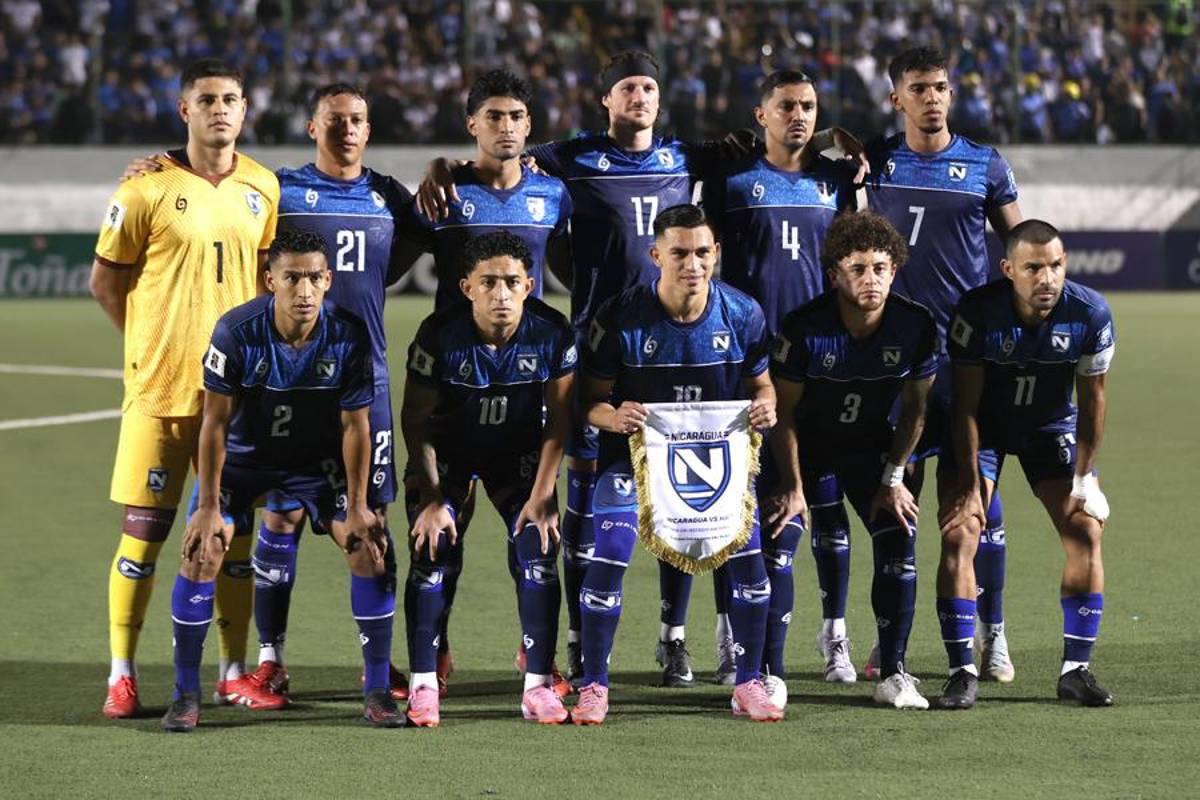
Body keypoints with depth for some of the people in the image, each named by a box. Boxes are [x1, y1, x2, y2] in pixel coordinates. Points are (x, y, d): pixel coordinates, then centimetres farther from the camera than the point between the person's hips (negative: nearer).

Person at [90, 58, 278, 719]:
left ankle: (235, 670, 16)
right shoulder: (149, 187, -5)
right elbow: (105, 280, 3)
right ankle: (121, 676, 3)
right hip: (159, 387, -4)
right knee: (143, 530, -3)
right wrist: (151, 343, 1)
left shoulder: (262, 187, 7)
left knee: (234, 529, 8)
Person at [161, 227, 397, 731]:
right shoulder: (237, 332, -26)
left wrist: (357, 507, -11)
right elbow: (215, 422, -17)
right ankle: (186, 694, -5)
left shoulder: (348, 336, -21)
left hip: (317, 461, 1)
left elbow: (355, 426, -11)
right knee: (202, 553, -18)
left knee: (370, 548, -13)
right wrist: (209, 506, -17)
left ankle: (378, 692, 0)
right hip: (243, 457, -1)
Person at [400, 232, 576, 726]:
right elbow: (416, 420, -16)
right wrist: (432, 498, -19)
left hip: (518, 450, 1)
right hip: (446, 448, -1)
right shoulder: (440, 334, -26)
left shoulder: (552, 333, -22)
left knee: (537, 551, -11)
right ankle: (422, 687, -7)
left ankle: (538, 685, -2)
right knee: (433, 553, -13)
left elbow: (558, 418, -11)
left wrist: (542, 494, -14)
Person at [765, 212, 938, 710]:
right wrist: (793, 485, -13)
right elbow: (783, 410, -14)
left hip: (870, 443, 2)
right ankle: (770, 676, -10)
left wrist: (894, 477, -6)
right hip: (805, 440, -2)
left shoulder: (916, 326, -19)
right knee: (775, 543, -16)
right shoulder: (804, 328, -26)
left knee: (899, 542, -10)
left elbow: (915, 406, -4)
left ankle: (893, 674, 1)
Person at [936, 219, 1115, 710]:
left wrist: (1084, 476, -11)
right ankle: (962, 672, -10)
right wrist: (971, 483, -21)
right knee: (958, 535, -16)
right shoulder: (978, 311, -27)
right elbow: (966, 403, -19)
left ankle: (1076, 670, 1)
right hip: (982, 426, -2)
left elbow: (1091, 399, -10)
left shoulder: (1091, 314, -22)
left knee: (1086, 532, -10)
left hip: (1052, 427, 2)